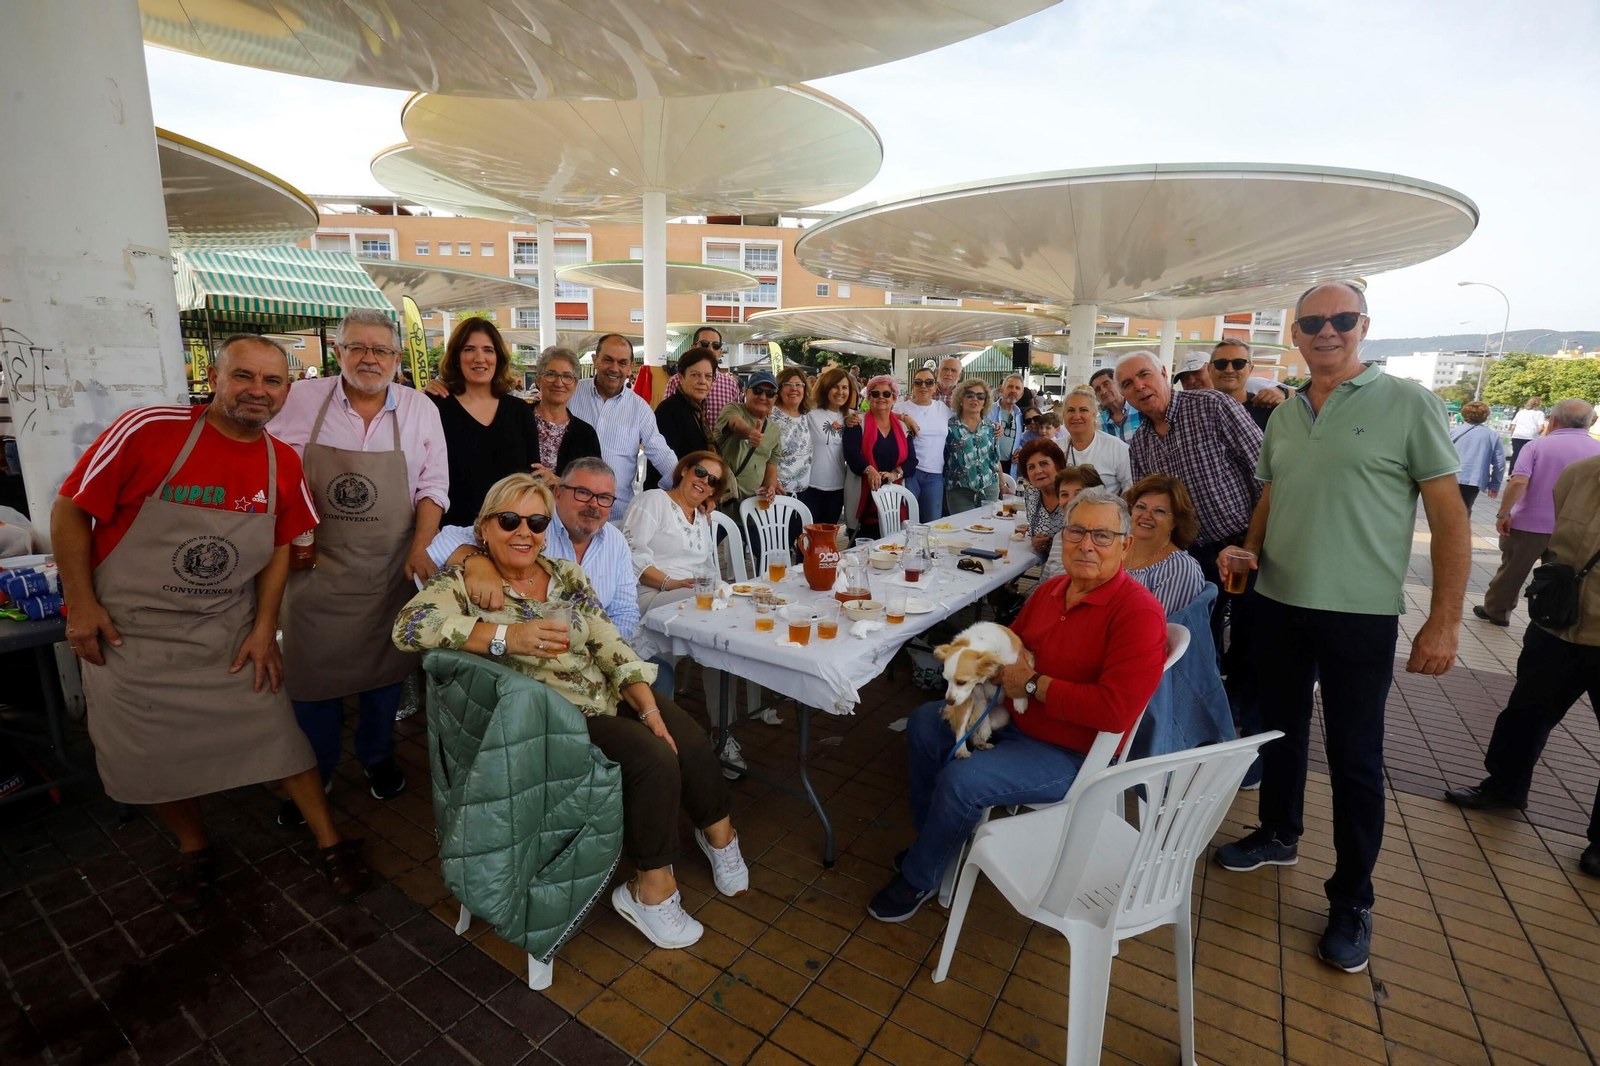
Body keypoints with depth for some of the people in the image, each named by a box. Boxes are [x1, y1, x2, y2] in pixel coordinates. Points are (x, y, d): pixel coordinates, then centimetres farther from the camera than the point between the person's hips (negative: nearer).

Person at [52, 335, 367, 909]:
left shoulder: (283, 463, -4)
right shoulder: (148, 430, -15)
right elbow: (70, 511, -7)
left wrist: (265, 628, -1)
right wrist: (81, 604, -9)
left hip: (229, 634, 2)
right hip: (129, 632, -1)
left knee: (278, 731, 2)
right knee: (155, 754, 11)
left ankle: (330, 842, 18)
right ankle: (194, 850, 37)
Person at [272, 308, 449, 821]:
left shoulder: (420, 409, 0)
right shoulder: (302, 400, -1)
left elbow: (433, 485, 0)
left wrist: (421, 547, -10)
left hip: (389, 569, 1)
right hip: (317, 566, 0)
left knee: (384, 664, 13)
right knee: (313, 669, 9)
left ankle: (377, 756, 35)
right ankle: (314, 773, 30)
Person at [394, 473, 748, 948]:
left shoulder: (568, 575, 8)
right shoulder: (463, 583, -6)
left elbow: (610, 647, 2)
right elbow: (408, 625, -26)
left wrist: (649, 708, -10)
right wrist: (508, 636, -35)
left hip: (612, 697, 6)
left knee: (691, 743, -14)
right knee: (653, 759, -24)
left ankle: (719, 833, 14)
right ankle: (652, 891, -3)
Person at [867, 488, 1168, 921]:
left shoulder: (1139, 612, -22)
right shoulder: (1052, 589, 1)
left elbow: (1116, 709, -31)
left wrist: (1033, 684, -23)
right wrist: (1002, 662, -9)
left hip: (1070, 754, -8)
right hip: (1014, 718, 9)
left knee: (961, 780, -23)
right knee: (923, 723, 5)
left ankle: (919, 878, 5)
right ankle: (931, 839, 22)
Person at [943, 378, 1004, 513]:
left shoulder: (991, 427, 9)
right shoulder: (950, 426, -1)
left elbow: (996, 459, 14)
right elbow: (942, 460, 1)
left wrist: (1002, 485, 14)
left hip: (990, 489, 3)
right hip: (959, 491, -3)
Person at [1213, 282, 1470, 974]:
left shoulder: (1409, 404, -7)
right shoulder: (1281, 418, 8)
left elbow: (1449, 519, -8)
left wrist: (1443, 622, -12)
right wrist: (1248, 550, -4)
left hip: (1360, 613, -5)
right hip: (1278, 605, 5)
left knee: (1355, 759, 5)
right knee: (1281, 728, 19)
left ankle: (1351, 902, 22)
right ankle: (1279, 836, 40)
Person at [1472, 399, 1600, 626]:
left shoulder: (1538, 445, -8)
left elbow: (1519, 482, -20)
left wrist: (1503, 514, -15)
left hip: (1529, 524, -3)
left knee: (1511, 572, 11)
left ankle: (1495, 611, 23)